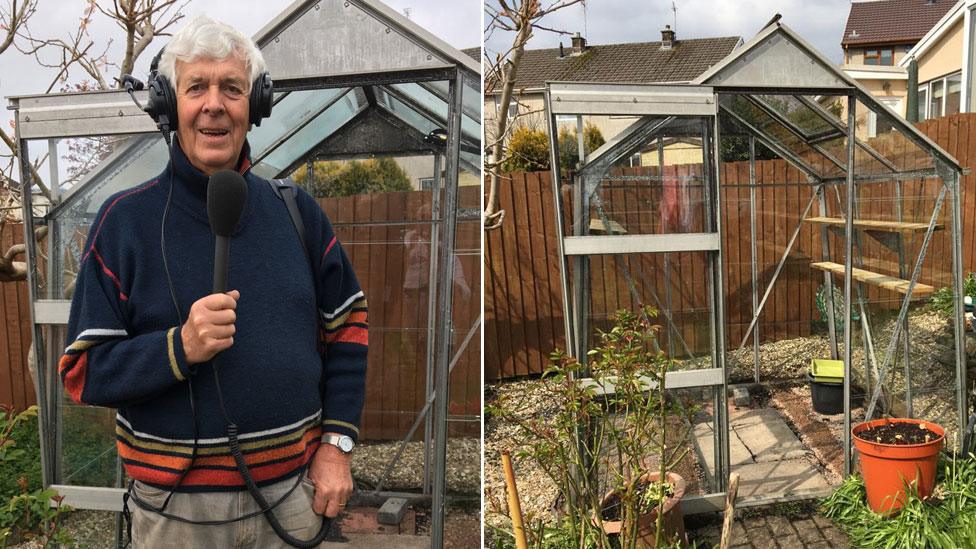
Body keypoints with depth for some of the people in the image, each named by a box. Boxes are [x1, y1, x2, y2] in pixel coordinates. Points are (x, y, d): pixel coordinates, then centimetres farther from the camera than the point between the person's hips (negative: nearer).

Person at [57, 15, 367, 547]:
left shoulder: (295, 209, 0)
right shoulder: (125, 220, -7)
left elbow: (347, 327, 6)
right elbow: (82, 371, -7)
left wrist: (336, 442, -1)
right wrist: (181, 348, -24)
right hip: (177, 506, -2)